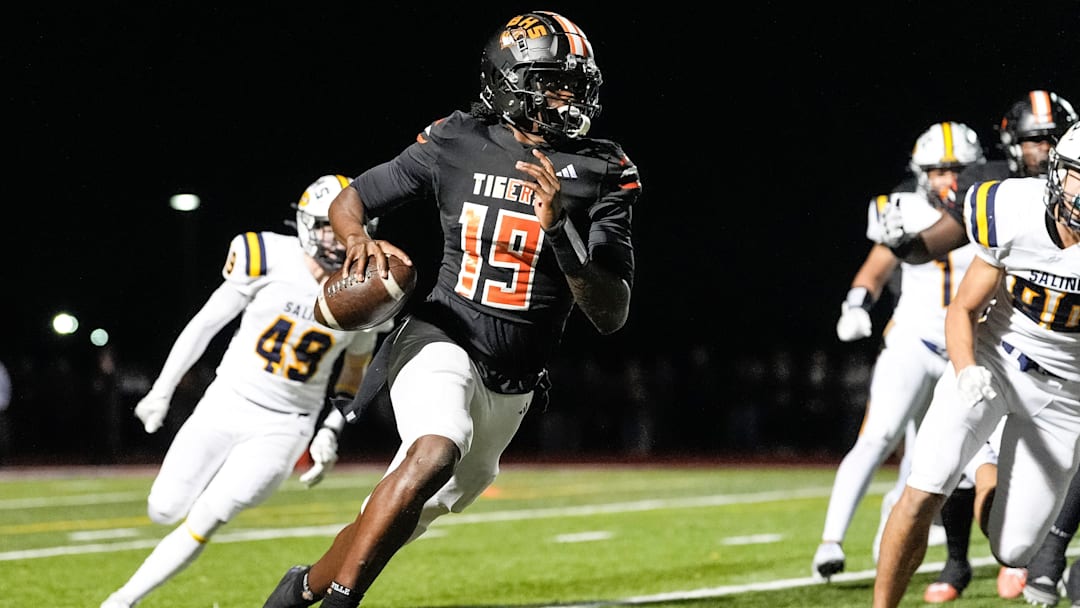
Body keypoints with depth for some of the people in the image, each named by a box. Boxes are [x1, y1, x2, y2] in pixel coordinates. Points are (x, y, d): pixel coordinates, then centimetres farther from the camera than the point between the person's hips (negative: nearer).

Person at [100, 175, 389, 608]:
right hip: (227, 404, 0)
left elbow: (354, 372, 13)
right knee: (165, 511, 1)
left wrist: (330, 434, 3)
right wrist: (162, 390, 0)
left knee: (203, 522, -12)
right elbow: (206, 323, -2)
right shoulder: (269, 260, -13)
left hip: (283, 428, 0)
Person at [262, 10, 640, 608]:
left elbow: (611, 315, -10)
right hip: (441, 339, -3)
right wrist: (358, 238, -16)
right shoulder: (457, 144, -6)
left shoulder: (599, 176, -6)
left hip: (511, 387, 3)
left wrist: (560, 227, -25)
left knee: (394, 524, 13)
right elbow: (348, 201, 8)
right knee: (436, 452, -35)